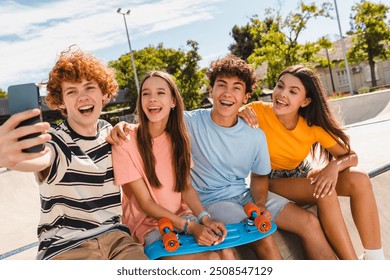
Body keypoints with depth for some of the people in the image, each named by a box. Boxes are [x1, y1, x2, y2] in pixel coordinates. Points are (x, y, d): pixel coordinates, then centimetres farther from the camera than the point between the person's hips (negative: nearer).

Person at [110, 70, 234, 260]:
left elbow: (186, 186, 3)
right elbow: (145, 203, -14)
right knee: (211, 258, -24)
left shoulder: (177, 137, 2)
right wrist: (190, 227, -21)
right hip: (148, 224, -5)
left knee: (226, 253, -19)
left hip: (182, 215, 5)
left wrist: (205, 218, -15)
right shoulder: (127, 141, -15)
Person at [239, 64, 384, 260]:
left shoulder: (314, 125, -12)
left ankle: (375, 259, -10)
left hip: (302, 174, 4)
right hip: (272, 181, -4)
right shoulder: (259, 111, -21)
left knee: (360, 180, -19)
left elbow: (350, 156, -10)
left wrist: (334, 166, -32)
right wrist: (239, 113, -36)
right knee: (325, 193, -31)